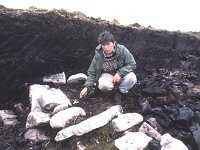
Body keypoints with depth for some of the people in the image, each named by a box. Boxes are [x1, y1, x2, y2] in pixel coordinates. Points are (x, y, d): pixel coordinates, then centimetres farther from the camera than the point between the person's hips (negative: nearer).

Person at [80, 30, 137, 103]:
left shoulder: (122, 50, -18)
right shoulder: (98, 55, -15)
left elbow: (132, 64, -16)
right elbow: (92, 72, -8)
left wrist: (120, 73, -30)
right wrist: (87, 87, -21)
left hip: (121, 76, 0)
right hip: (107, 75, 0)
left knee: (131, 78, -32)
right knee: (103, 85, -34)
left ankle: (120, 91, -3)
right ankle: (115, 89, 1)